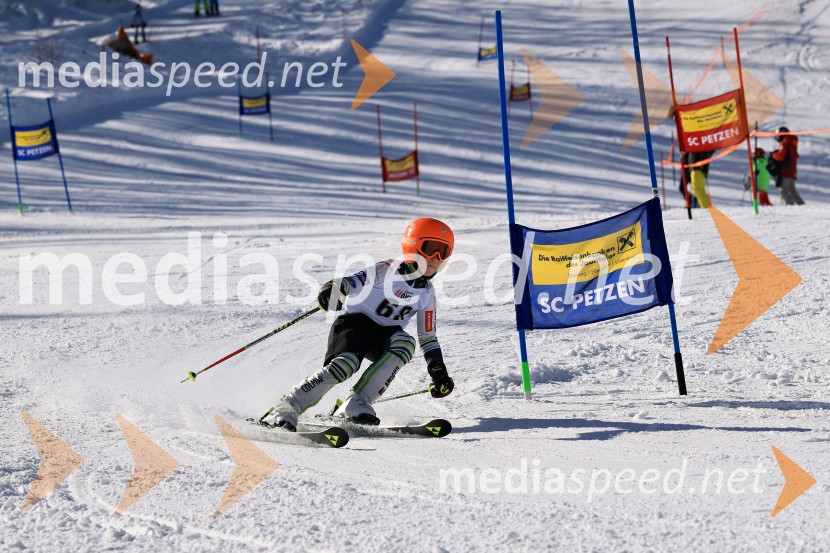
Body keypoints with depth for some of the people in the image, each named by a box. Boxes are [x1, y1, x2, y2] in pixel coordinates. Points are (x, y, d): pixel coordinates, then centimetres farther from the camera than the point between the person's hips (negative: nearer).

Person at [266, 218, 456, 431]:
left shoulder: (427, 293, 11)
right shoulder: (387, 270, -7)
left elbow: (428, 337, 18)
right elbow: (351, 284, -14)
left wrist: (439, 372, 11)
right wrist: (334, 290, -37)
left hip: (383, 335, 5)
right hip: (356, 321, -5)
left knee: (405, 343, -29)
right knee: (347, 363, -34)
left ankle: (356, 405, -30)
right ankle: (287, 408, -27)